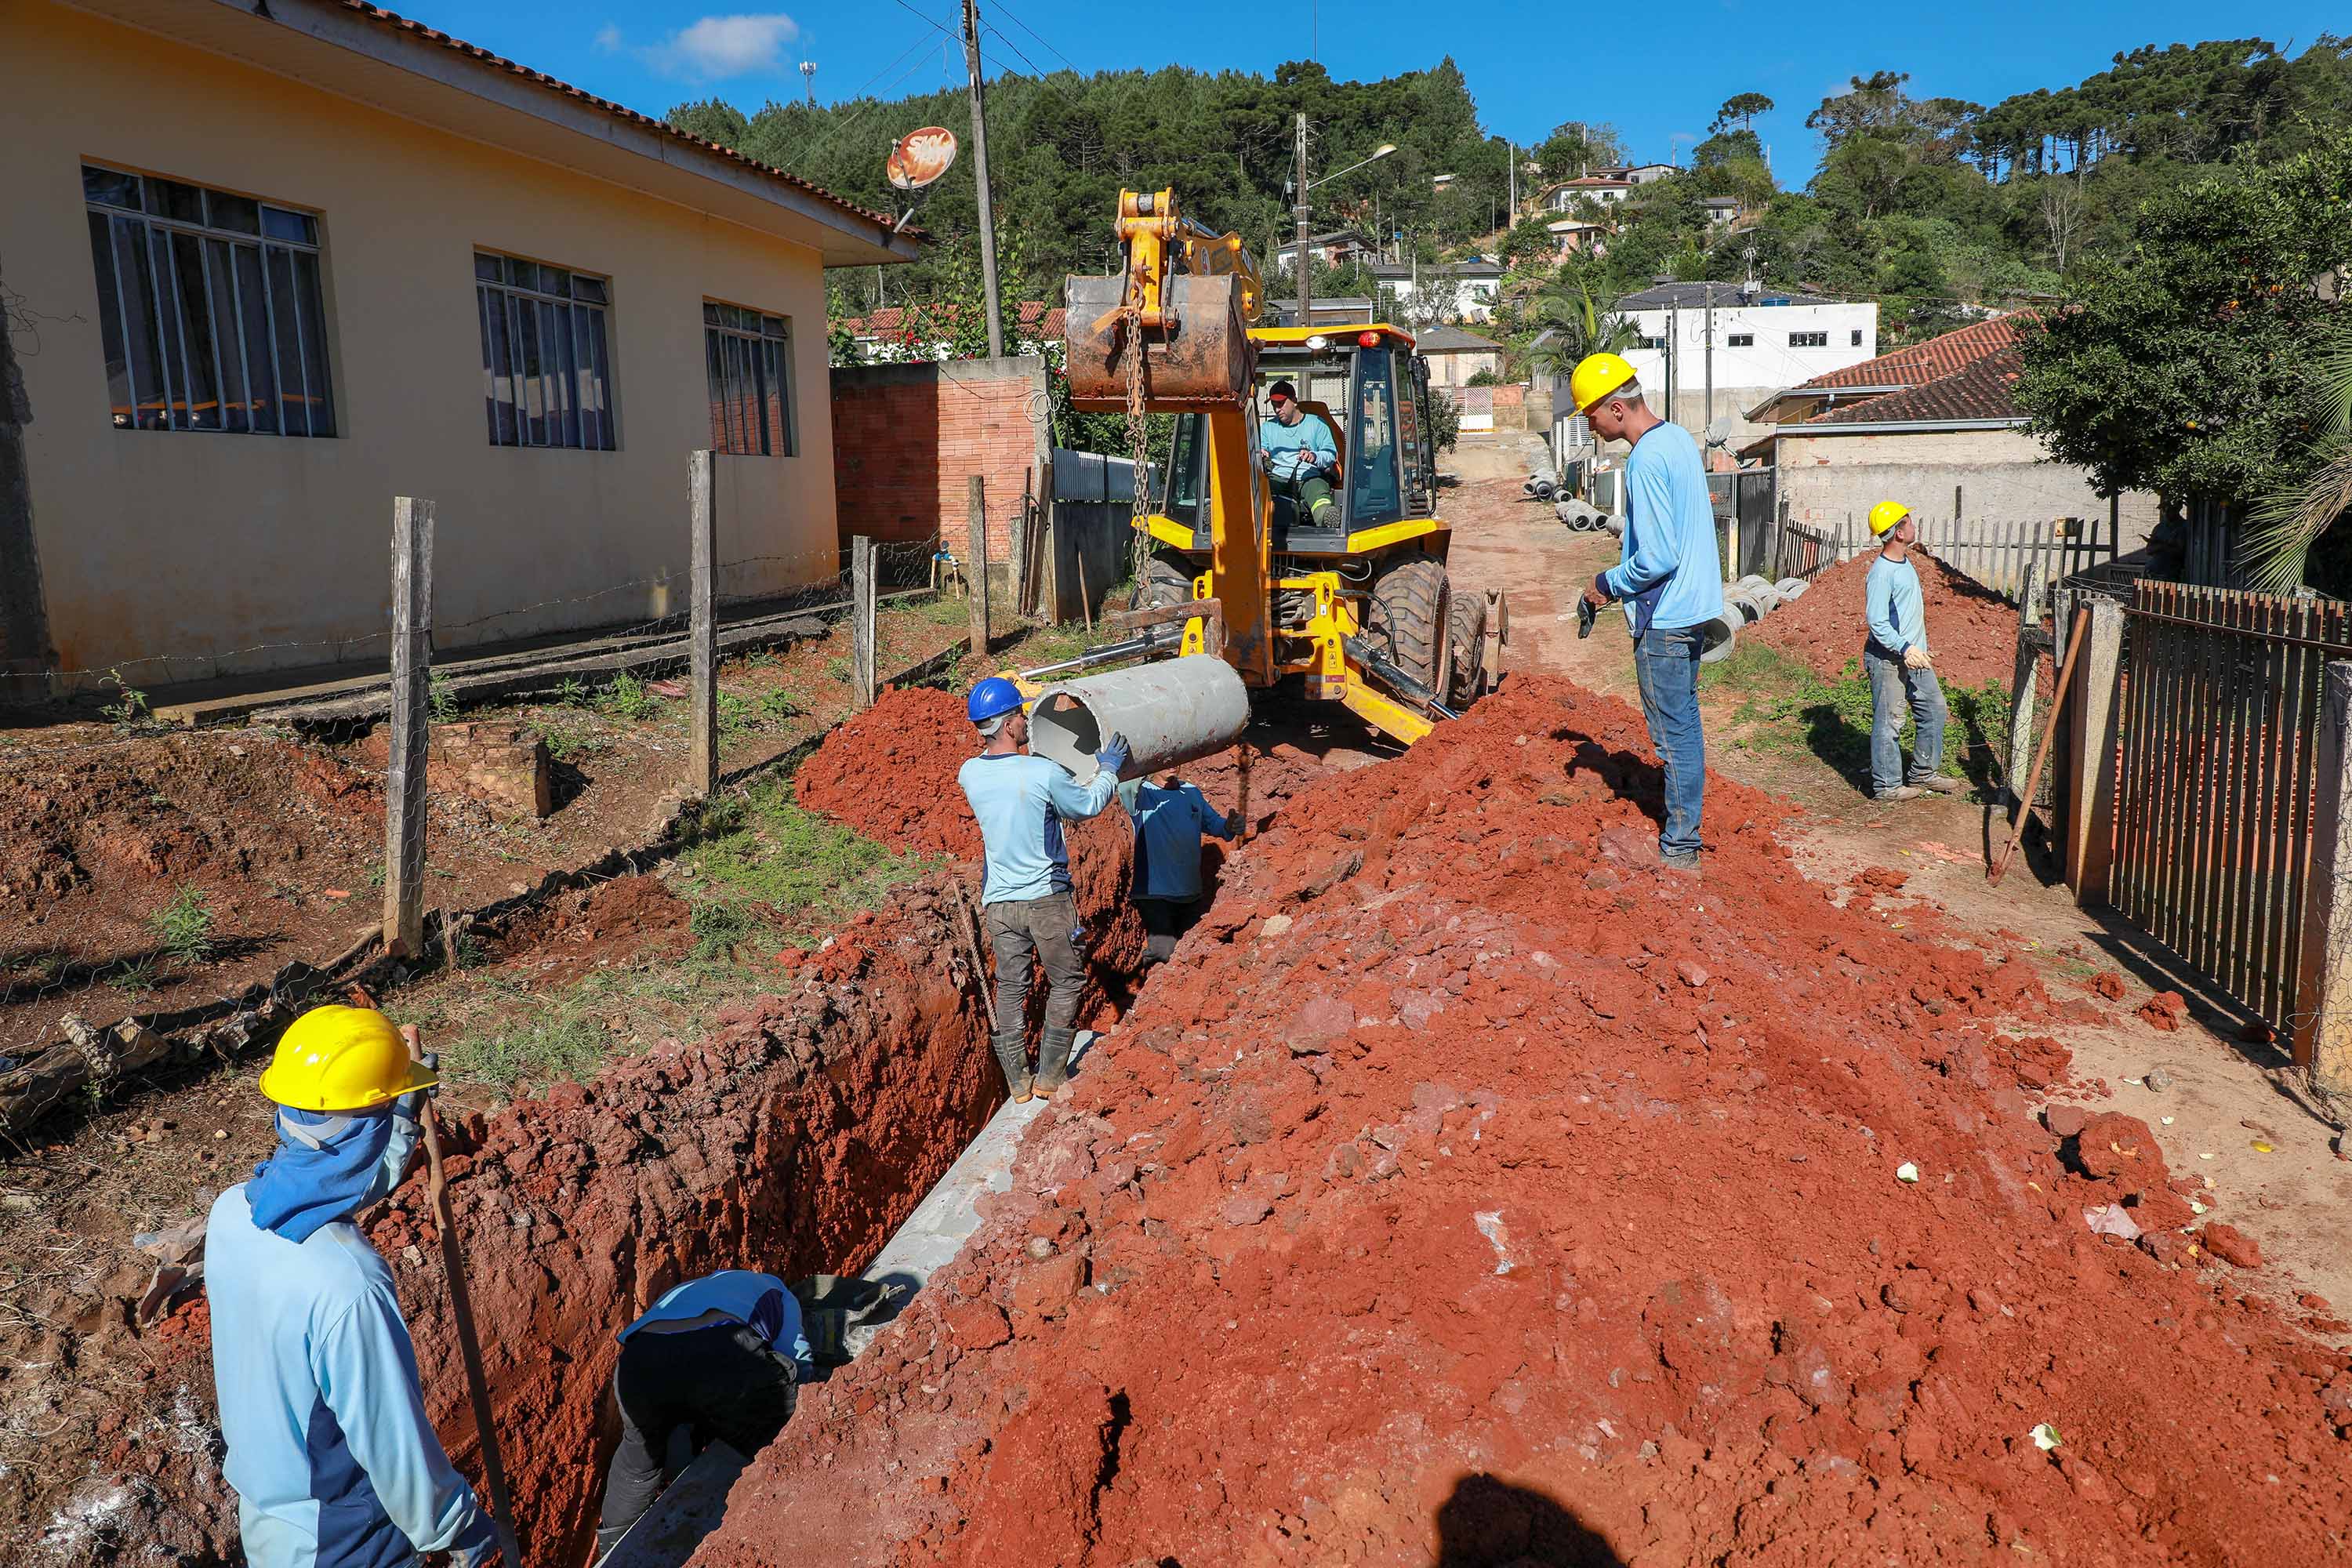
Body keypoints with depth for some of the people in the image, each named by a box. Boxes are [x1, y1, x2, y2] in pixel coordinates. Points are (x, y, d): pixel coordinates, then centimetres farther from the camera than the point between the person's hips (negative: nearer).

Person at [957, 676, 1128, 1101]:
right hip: (1046, 897, -4)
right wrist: (1108, 770, 13)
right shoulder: (1045, 773, -19)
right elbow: (1087, 807, -1)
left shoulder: (970, 774, -5)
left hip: (999, 901, 4)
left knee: (1010, 988, 14)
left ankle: (1018, 1082, 22)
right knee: (1066, 982, 14)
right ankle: (1050, 1077, 17)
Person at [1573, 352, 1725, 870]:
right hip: (1696, 605, 10)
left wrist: (1607, 584, -9)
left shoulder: (1646, 462, -22)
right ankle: (1686, 824, 32)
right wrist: (1621, 578, 15)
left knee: (1673, 731, -1)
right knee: (1685, 720, 19)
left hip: (1663, 618, -10)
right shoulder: (1680, 439, 9)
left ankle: (1680, 849, 8)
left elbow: (1658, 559, -24)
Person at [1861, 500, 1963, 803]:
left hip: (1914, 655, 10)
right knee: (1888, 723, -1)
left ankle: (1924, 774, 28)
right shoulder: (1881, 573, -21)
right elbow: (1877, 622, -24)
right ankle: (1886, 786, 9)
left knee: (1934, 709, 16)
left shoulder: (1906, 562, 10)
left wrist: (1918, 648, 23)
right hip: (1888, 659, -10)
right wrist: (1906, 649, -29)